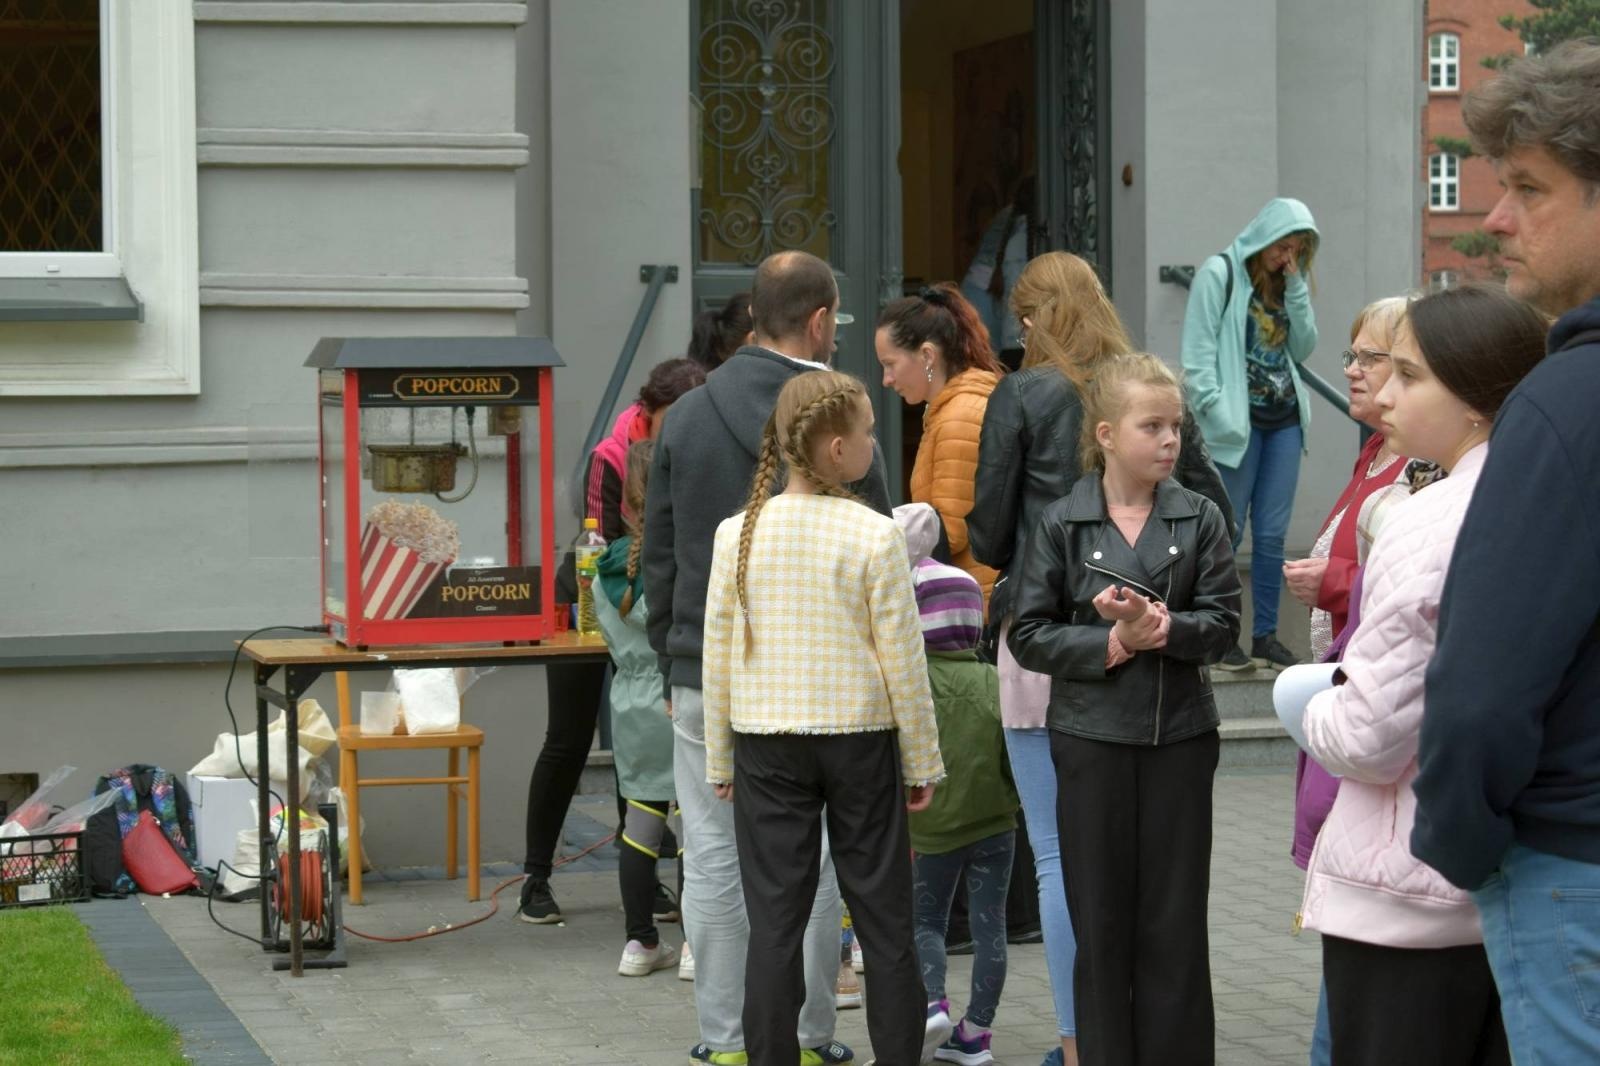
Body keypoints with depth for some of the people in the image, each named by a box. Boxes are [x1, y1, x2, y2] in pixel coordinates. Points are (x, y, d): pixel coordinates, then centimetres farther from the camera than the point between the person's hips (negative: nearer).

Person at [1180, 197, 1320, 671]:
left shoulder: (1286, 284, 16)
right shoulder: (1220, 273, -5)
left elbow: (1303, 348, 8)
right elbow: (1198, 353, -11)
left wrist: (1296, 288, 0)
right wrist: (1216, 410, -19)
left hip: (1284, 420, 6)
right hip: (1238, 422, -6)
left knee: (1271, 535, 7)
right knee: (1228, 533, -2)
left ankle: (1265, 634, 13)